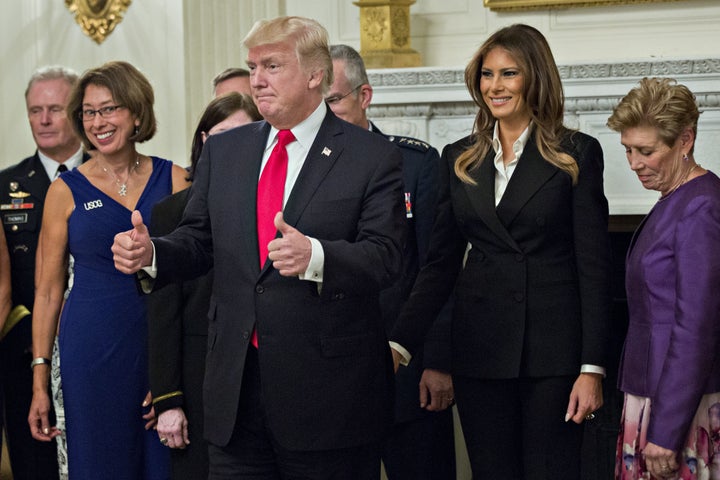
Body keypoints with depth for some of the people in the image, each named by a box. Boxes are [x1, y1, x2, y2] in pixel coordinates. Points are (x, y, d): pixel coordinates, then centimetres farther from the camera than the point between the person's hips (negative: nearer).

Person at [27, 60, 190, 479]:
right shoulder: (67, 191, 2)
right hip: (92, 351, -1)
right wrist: (40, 381, 2)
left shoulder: (173, 178, 3)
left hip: (165, 347, 1)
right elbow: (48, 290, 5)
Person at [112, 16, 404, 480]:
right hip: (235, 386, 4)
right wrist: (151, 254, -9)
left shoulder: (373, 156, -4)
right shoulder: (222, 151, 12)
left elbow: (384, 256, -12)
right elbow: (198, 240, 12)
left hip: (328, 391, -4)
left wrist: (314, 256, -30)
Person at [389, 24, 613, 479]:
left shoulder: (577, 155, -1)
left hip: (552, 349, -3)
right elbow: (441, 262, 8)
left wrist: (592, 367, -11)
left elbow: (594, 266, -4)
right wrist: (399, 344, -4)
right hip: (481, 348, 3)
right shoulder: (460, 159, 9)